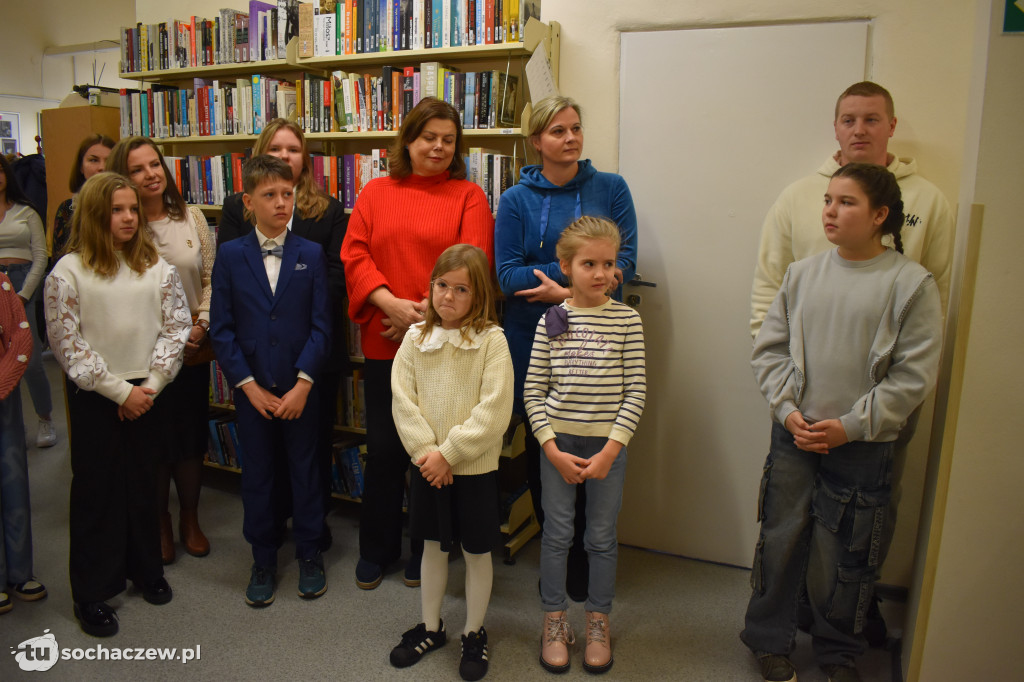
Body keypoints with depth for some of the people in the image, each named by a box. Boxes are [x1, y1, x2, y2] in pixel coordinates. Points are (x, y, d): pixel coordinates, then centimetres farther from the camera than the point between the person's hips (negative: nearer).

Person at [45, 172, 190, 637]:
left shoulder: (156, 266, 1)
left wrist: (151, 384, -8)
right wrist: (120, 390, -11)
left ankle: (145, 568, 34)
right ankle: (92, 593, 21)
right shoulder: (68, 272, -7)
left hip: (149, 394, 3)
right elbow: (66, 344, -9)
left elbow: (176, 326, 1)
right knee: (97, 490, 7)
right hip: (96, 398, -2)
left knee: (144, 484, 14)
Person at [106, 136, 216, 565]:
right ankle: (160, 523, 29)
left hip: (192, 350, 2)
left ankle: (190, 519, 31)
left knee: (191, 438, 11)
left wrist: (201, 325, -8)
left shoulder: (191, 217, 1)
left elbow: (210, 279, 6)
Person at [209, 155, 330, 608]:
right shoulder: (230, 255, 0)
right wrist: (249, 385, -9)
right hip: (251, 389, 1)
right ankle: (263, 561, 29)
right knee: (257, 475, 11)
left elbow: (321, 325, -4)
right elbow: (222, 328, -2)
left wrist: (303, 383, -12)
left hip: (300, 389, 0)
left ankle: (309, 555, 28)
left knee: (305, 470, 10)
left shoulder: (311, 254, 0)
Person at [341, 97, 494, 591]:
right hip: (383, 343, 2)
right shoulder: (376, 193, 10)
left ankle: (425, 552, 28)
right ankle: (375, 550, 30)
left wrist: (427, 313, -16)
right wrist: (392, 305, -14)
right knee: (384, 448, 11)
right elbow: (354, 255, 1)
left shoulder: (468, 196, 3)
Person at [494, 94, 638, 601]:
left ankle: (583, 555, 22)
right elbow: (507, 274, -6)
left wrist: (558, 284, -17)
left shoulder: (611, 188, 5)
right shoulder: (516, 199, 4)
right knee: (540, 448, 9)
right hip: (534, 340, 1)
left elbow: (625, 260, -3)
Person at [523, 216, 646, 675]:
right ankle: (554, 622, 28)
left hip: (608, 443, 0)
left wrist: (609, 451, -12)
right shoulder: (552, 320, -4)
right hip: (558, 442, 0)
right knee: (557, 533, 10)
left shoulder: (626, 320, -5)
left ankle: (598, 623, 30)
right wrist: (553, 449, -8)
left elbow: (636, 392, -6)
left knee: (602, 537, 11)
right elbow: (532, 392, -2)